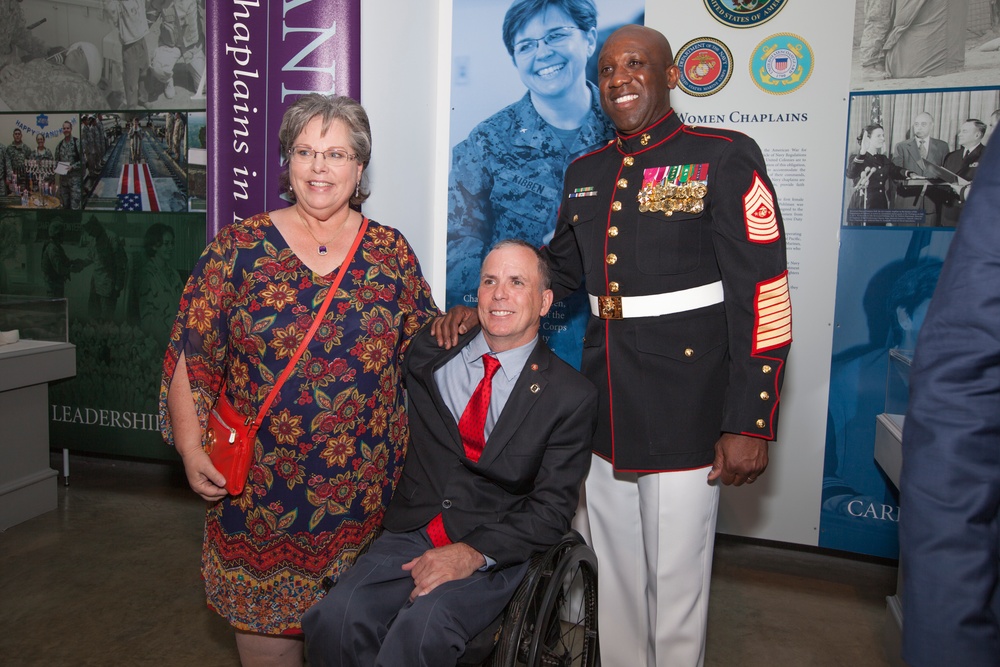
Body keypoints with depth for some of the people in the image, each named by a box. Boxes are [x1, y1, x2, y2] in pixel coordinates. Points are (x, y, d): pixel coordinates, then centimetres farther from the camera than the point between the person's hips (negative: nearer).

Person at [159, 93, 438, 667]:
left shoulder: (391, 251, 2)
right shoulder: (239, 247, -2)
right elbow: (191, 356, -3)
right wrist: (191, 451, -8)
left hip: (366, 488, 1)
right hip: (261, 488, -1)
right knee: (265, 620, 14)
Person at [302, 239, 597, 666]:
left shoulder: (572, 396, -2)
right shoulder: (430, 353, 7)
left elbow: (552, 508, -6)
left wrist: (474, 553, -16)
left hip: (493, 552, -2)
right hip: (411, 534, 3)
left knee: (422, 628, -30)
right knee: (335, 618, -23)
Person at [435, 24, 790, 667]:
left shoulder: (726, 158, -6)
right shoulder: (585, 173, 12)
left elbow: (763, 295, -11)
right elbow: (558, 268, 23)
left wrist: (749, 424, -14)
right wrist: (484, 310, 7)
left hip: (686, 415, -5)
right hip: (604, 418, 6)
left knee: (675, 583, 8)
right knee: (615, 577, 19)